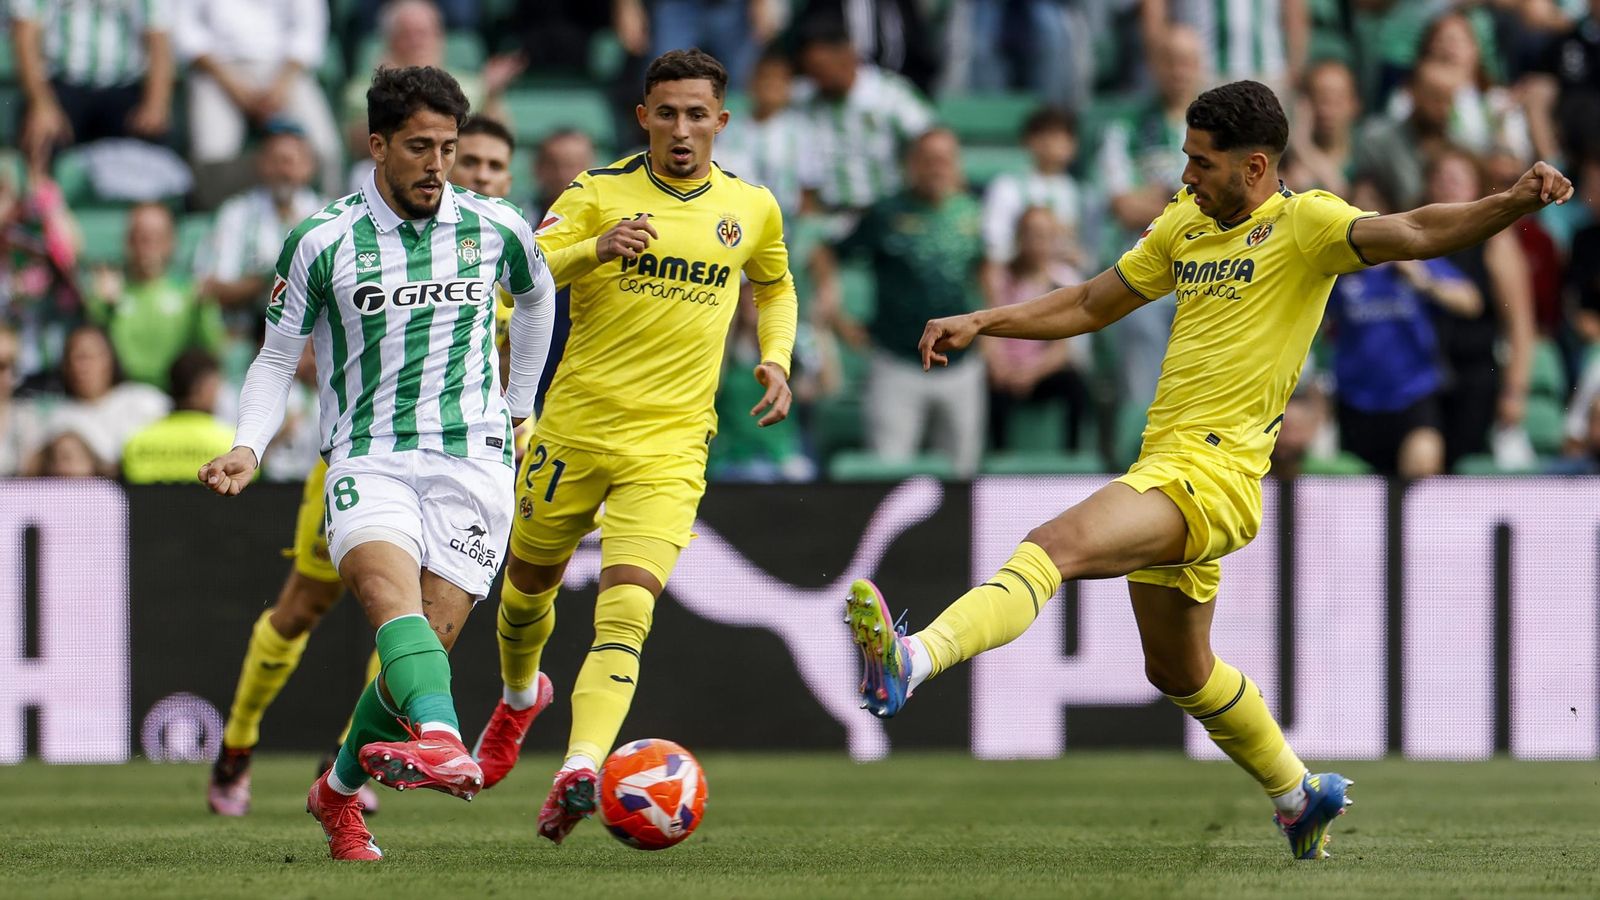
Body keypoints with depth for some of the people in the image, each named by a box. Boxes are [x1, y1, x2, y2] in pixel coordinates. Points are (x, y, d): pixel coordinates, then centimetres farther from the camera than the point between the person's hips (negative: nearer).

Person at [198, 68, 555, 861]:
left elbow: (536, 296, 28)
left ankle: (339, 790, 16)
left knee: (429, 641, -7)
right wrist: (248, 447, -6)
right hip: (367, 461, -2)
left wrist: (518, 403, 34)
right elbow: (278, 357, 9)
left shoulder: (496, 229, 5)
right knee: (392, 592, -31)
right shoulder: (322, 242, -1)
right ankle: (443, 740, -55)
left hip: (470, 460, 2)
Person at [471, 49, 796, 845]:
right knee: (529, 585, 18)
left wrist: (776, 360, 9)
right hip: (573, 429, 0)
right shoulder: (599, 193, -4)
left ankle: (579, 771, -32)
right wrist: (597, 249, -36)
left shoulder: (753, 209, 6)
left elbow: (775, 286, 27)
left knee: (625, 613, -19)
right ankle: (520, 695, 51)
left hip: (669, 450, 0)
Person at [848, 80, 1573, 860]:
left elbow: (1412, 234, -22)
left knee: (1054, 546, -30)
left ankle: (912, 662, -47)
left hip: (1213, 474, -9)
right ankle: (1298, 793, 42)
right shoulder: (1185, 226, 15)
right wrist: (980, 324, 18)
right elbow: (1091, 305, 26)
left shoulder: (1303, 224, -8)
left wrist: (1514, 204, -39)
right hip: (1163, 467, 9)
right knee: (1178, 671, 23)